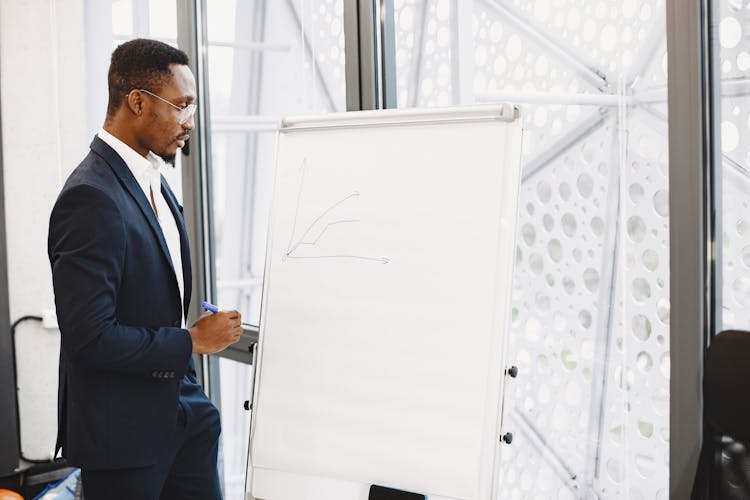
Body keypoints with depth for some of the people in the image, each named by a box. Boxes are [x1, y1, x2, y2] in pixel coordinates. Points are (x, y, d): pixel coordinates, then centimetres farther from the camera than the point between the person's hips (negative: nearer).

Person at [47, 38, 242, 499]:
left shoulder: (152, 180, 8)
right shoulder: (92, 197, -22)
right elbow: (90, 337, -26)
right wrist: (192, 340, -16)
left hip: (181, 409, 8)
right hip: (123, 429, -8)